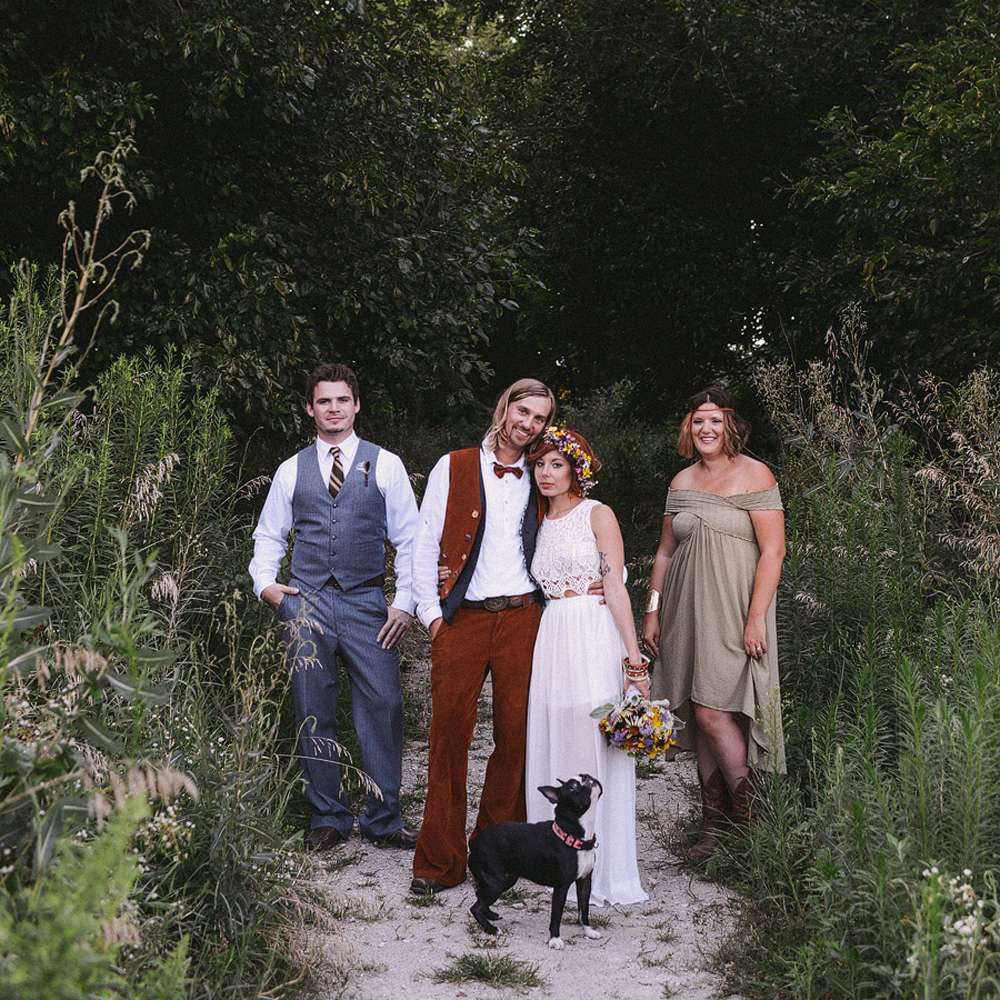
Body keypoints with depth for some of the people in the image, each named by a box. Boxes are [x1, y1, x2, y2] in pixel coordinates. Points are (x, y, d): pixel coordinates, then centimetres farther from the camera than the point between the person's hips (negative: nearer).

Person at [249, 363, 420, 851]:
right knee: (314, 714, 6)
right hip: (306, 602, 2)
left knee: (383, 706, -5)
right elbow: (269, 535, 16)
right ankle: (327, 817, 18)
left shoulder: (385, 464, 4)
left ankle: (383, 819, 8)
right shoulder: (291, 470, 10)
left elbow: (409, 539, 4)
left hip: (366, 601, -1)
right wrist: (265, 583, -2)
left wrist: (404, 603, -5)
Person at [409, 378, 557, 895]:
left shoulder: (538, 480, 13)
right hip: (462, 619, -3)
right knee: (450, 735, -3)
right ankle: (441, 861, 6)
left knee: (515, 735, 4)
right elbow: (424, 544, 3)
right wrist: (431, 612, -3)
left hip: (522, 618, 3)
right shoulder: (453, 468, 5)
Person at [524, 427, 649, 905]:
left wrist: (634, 658, -13)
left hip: (594, 637, -6)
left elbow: (616, 587, -7)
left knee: (595, 747, -5)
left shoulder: (597, 515, 0)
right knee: (552, 747, 5)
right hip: (551, 637, 6)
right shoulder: (540, 525, 17)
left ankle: (602, 870, 4)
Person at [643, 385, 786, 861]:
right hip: (687, 608, 6)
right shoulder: (681, 483, 13)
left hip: (733, 608, -6)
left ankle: (748, 818, 2)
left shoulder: (754, 475, -5)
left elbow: (773, 551, -10)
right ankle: (713, 822, 13)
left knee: (713, 711, -12)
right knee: (700, 715, 6)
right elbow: (666, 551, 18)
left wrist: (756, 617, -16)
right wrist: (652, 609, 12)